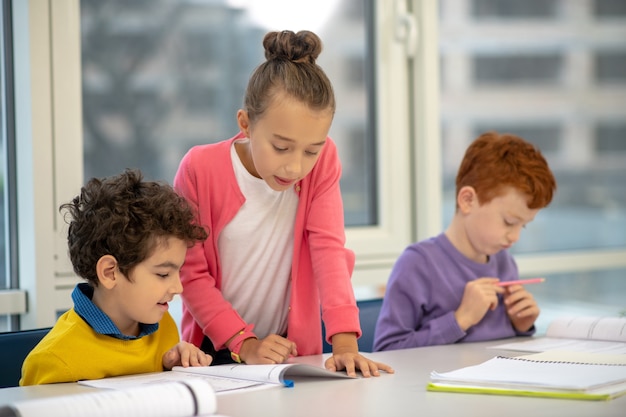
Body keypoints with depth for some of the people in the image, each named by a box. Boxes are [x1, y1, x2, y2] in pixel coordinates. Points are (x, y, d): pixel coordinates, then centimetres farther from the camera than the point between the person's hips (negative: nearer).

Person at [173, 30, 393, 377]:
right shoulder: (200, 169, -14)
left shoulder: (322, 162, -8)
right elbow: (190, 273, -10)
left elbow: (329, 248, -15)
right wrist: (245, 345, -20)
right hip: (217, 351, 0)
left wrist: (345, 343, -28)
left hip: (292, 348, 1)